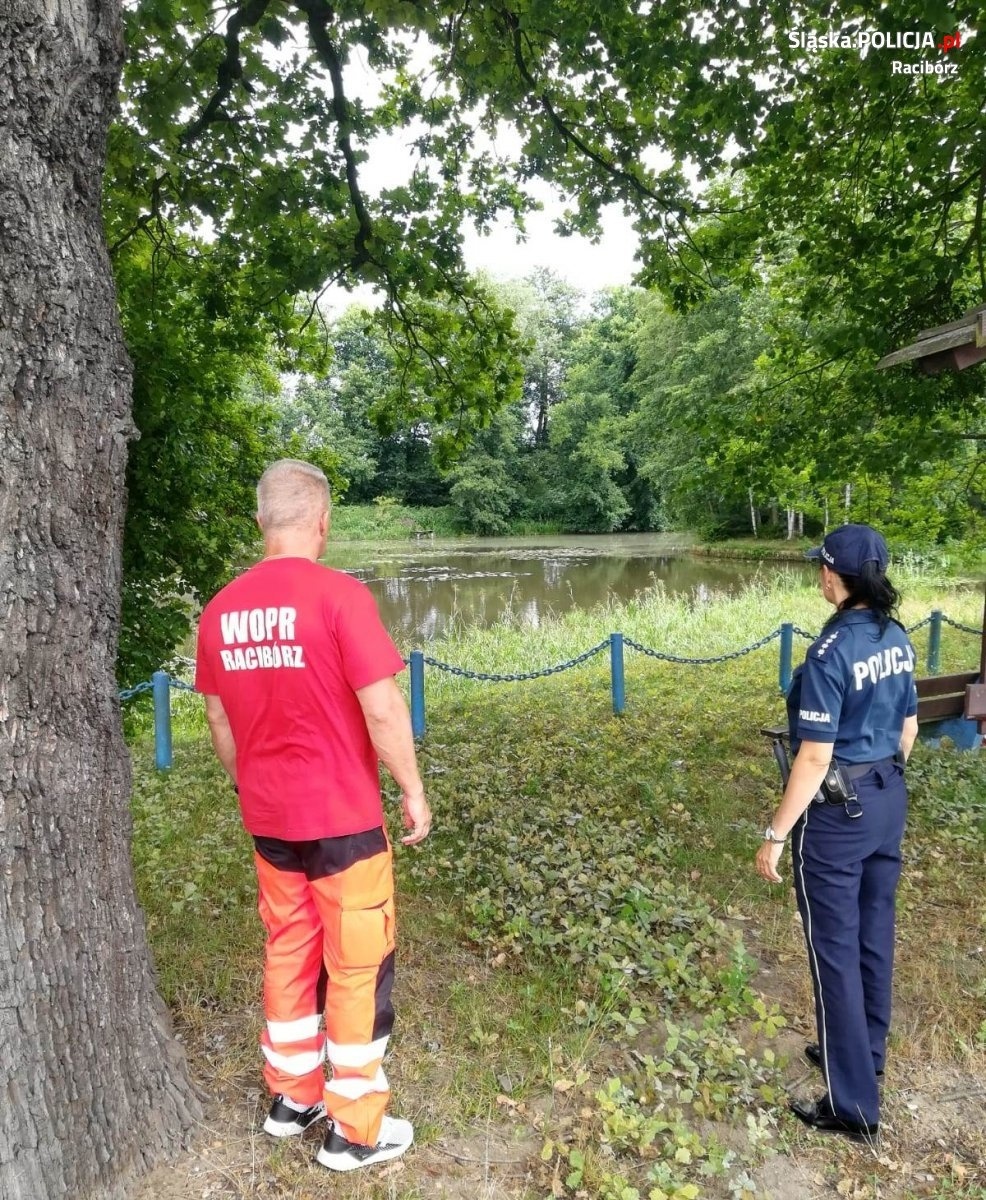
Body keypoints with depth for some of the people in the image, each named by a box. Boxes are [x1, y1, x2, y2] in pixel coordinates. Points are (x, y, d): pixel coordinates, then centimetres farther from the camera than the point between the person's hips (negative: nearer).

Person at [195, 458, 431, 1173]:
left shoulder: (221, 610, 1)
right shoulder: (340, 595, -18)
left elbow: (220, 720, 9)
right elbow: (383, 710, -19)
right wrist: (414, 792, -6)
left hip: (269, 821, 6)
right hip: (343, 819, -6)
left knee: (287, 957, 21)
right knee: (358, 968, 9)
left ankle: (292, 1099, 38)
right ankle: (355, 1131, 23)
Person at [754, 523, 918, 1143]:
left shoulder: (831, 652, -24)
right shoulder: (897, 638, 1)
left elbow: (815, 758, -23)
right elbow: (908, 728, 11)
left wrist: (776, 835, -15)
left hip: (837, 812, -8)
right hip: (889, 801, 8)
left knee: (837, 951, 5)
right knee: (874, 935, 22)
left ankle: (855, 1106, 18)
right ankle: (865, 1053, 42)